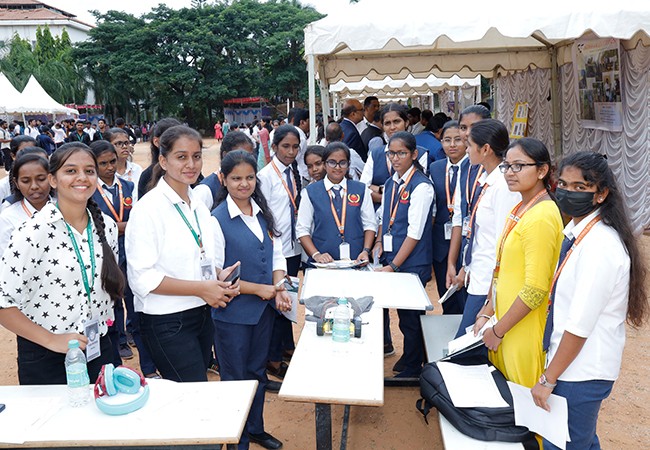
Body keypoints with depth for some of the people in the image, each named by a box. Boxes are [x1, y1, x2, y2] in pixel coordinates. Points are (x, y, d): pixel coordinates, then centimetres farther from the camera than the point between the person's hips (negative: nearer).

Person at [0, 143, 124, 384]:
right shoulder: (35, 231, -16)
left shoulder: (107, 227, 0)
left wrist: (104, 319, 6)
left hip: (98, 350, 5)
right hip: (44, 358, -4)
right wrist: (52, 340, -18)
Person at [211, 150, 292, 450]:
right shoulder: (217, 220, -16)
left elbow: (277, 256, 7)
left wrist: (280, 289, -9)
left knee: (257, 373, 21)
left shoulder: (263, 213, 3)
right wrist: (259, 289, -17)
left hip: (264, 309, 6)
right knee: (235, 379, 10)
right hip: (233, 312, -6)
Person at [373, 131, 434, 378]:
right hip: (391, 257, 6)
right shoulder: (390, 183, 9)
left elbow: (415, 232, -17)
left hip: (412, 263, -6)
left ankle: (412, 368, 24)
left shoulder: (421, 186, -14)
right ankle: (408, 356, 37)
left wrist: (393, 266, -17)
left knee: (410, 315, 6)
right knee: (402, 311, 17)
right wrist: (379, 242, 0)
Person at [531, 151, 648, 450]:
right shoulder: (575, 230, 4)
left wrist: (548, 379, -15)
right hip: (571, 361, 8)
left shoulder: (600, 245, -24)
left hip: (582, 370, -8)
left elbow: (580, 325, -23)